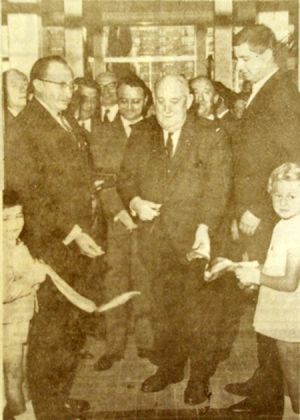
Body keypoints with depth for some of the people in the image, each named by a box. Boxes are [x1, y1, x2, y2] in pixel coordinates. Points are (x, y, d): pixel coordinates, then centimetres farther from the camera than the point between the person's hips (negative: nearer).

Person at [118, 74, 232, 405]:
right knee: (162, 308, 12)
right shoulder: (140, 139, 12)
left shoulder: (210, 141, 0)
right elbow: (126, 178, 13)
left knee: (196, 310, 3)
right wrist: (135, 202, -9)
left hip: (193, 242, -3)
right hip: (154, 240, 3)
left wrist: (204, 229, -22)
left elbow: (216, 190, -9)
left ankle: (199, 377, 20)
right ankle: (168, 367, 31)